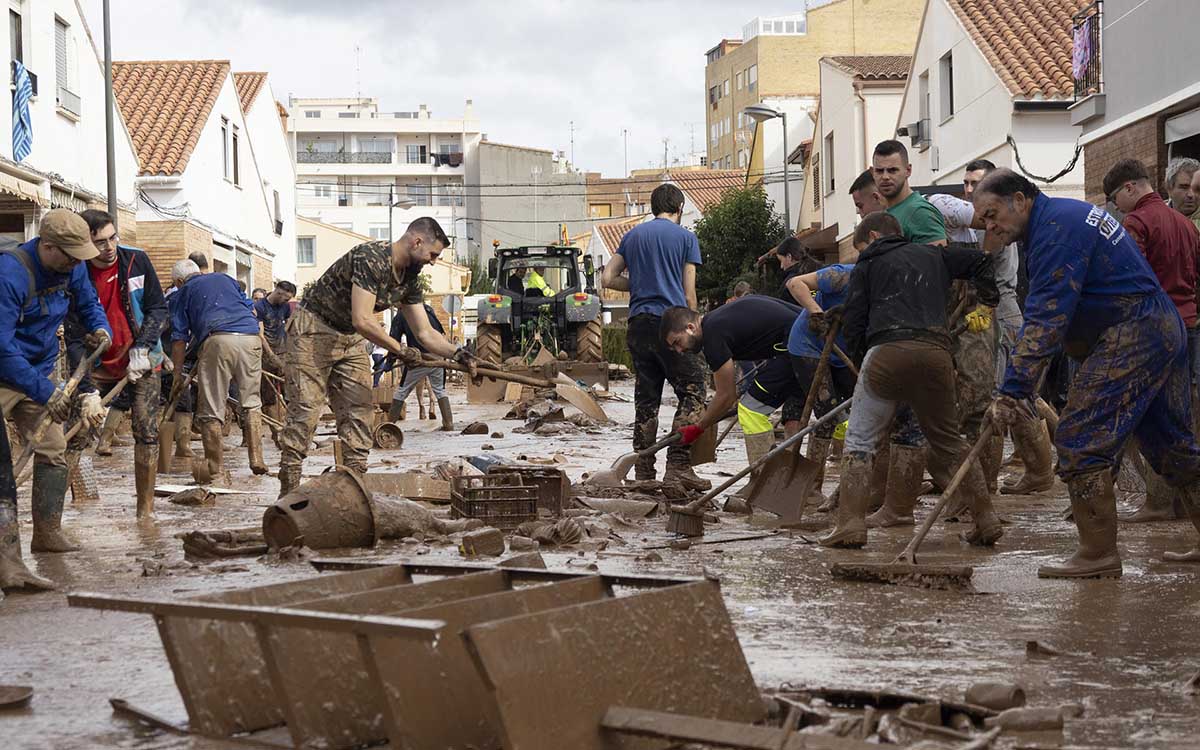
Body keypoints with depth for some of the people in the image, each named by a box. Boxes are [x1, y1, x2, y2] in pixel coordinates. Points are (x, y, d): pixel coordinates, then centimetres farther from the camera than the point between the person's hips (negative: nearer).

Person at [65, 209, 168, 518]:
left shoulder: (137, 260, -7)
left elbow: (158, 308, 0)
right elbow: (75, 339, -14)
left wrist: (141, 348, -14)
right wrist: (88, 391, -22)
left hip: (141, 363, 1)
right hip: (99, 367, -1)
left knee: (147, 434, -6)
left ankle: (146, 510, 2)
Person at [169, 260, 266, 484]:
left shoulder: (182, 293, 20)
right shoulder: (225, 279, 31)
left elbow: (179, 339, 13)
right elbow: (251, 309, 29)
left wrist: (177, 374, 15)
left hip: (217, 340, -4)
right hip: (251, 337, 4)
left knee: (212, 411, 2)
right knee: (252, 402, 18)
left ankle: (218, 473, 1)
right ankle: (256, 459, 11)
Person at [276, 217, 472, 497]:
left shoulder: (409, 279, 4)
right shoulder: (371, 258, -24)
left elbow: (424, 332, 7)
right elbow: (362, 320, -30)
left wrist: (458, 354, -8)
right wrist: (400, 351, -20)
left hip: (351, 339, 9)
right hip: (314, 333, -9)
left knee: (359, 412, 1)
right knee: (305, 412, -11)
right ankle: (288, 492, -9)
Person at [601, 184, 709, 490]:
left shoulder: (632, 235, 15)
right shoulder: (685, 237, 2)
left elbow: (608, 278, 11)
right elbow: (689, 294, 0)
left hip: (638, 324, 5)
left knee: (646, 399, 9)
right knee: (693, 392, 0)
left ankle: (643, 473, 9)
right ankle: (678, 465, -12)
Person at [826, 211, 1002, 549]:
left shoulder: (867, 266, 16)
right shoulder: (932, 255, 27)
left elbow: (853, 321, 10)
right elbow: (982, 262, 29)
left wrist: (859, 358, 22)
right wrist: (989, 301, 40)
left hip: (887, 350, -4)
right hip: (936, 353, 4)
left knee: (860, 441, 5)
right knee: (949, 441, 17)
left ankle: (850, 525, -6)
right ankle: (986, 521, 13)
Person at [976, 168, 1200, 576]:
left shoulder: (1055, 228, -16)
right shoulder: (1069, 212, 18)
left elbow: (1045, 320, -23)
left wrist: (1012, 391, -25)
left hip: (1129, 338, -11)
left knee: (1080, 440, -10)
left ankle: (1099, 553, -7)